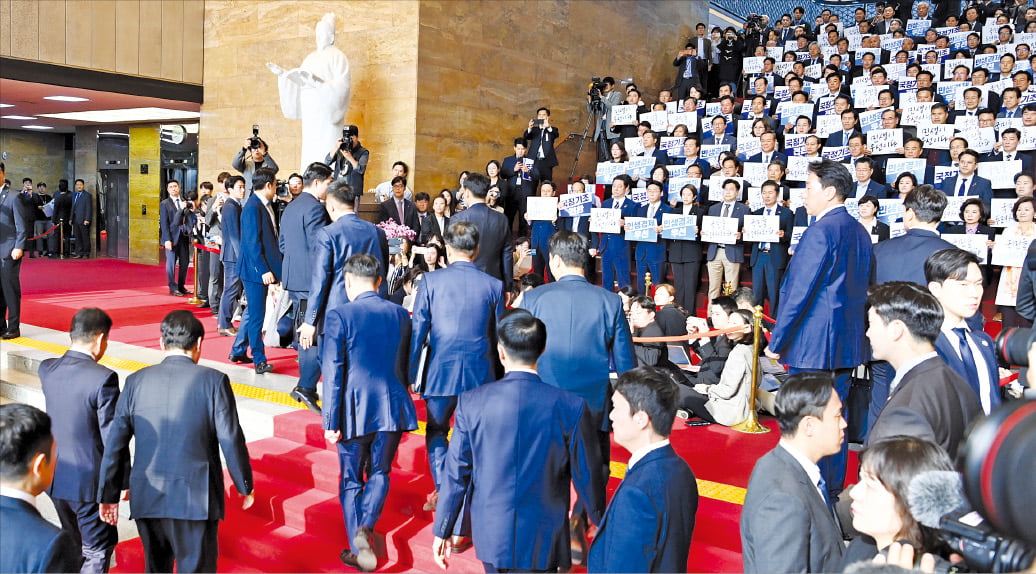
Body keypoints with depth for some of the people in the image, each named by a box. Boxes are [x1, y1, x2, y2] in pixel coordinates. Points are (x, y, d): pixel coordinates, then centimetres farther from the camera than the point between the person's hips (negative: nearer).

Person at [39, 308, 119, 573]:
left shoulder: (46, 369, -4)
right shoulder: (103, 378, -23)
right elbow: (112, 436, -18)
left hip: (56, 476, 7)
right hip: (89, 480, -6)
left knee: (73, 545, 24)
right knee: (98, 552, 8)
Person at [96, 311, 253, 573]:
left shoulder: (136, 381, 1)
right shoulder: (213, 381, -9)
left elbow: (115, 444, 3)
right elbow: (231, 441, -9)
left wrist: (108, 495, 12)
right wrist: (245, 487, 4)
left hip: (147, 496, 4)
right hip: (196, 497, -3)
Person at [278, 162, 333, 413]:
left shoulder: (290, 207, 16)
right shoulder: (314, 207, -14)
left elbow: (282, 244, 22)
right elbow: (319, 247, -19)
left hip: (293, 279, 10)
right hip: (312, 280, -10)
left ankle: (306, 385, 22)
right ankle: (306, 386, -11)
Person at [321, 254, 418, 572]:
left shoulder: (340, 316, -10)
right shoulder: (401, 315, 3)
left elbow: (333, 374, -12)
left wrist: (331, 421, -7)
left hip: (355, 410, -3)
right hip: (392, 407, 3)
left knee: (351, 479, 13)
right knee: (380, 472, 20)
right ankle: (365, 527, -1)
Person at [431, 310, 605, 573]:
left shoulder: (471, 402, -10)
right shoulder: (572, 407, -13)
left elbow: (456, 473, -5)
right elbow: (588, 477, -6)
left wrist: (442, 531, 7)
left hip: (491, 533, 2)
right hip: (542, 540, -2)